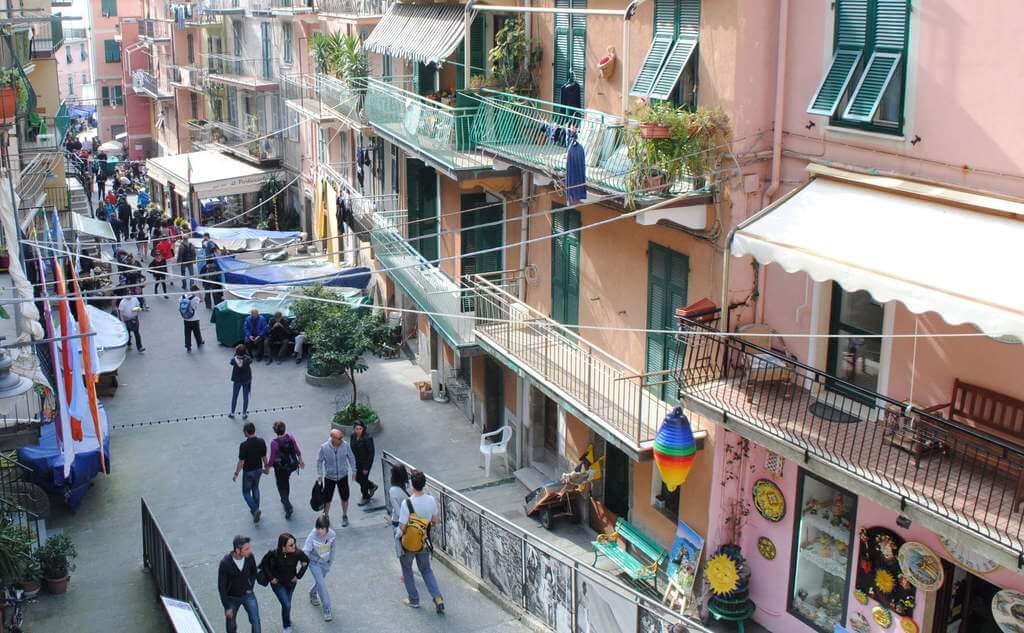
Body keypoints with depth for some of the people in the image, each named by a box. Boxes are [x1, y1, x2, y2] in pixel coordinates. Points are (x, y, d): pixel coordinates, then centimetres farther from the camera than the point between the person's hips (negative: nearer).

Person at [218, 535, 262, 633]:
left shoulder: (250, 557, -19)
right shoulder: (225, 563, -29)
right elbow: (221, 586, -18)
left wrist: (250, 587, 1)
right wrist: (227, 607, -14)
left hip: (247, 594, 2)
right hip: (232, 598, -2)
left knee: (255, 621, -8)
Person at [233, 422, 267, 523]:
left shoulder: (244, 445, -26)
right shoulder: (261, 442, -11)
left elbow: (241, 462, -20)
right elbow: (264, 457, 0)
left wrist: (236, 474, -8)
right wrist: (266, 467, 16)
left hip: (248, 471, -5)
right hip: (258, 469, 5)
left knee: (246, 492, 12)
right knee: (255, 488, 26)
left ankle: (255, 510, -5)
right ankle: (255, 510, 34)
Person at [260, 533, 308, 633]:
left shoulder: (297, 553, -27)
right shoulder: (274, 554, -32)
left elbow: (306, 561, -5)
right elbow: (263, 565, -12)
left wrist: (298, 575, -5)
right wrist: (271, 578, -12)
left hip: (291, 581, 3)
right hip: (278, 583, -3)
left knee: (287, 603, 23)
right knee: (286, 605, -9)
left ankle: (287, 617, 55)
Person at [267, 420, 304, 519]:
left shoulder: (274, 442, -26)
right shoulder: (290, 437, -14)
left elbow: (272, 458, -17)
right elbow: (297, 450, -2)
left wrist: (267, 469, -1)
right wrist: (300, 460, 14)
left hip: (280, 468, -5)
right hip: (292, 465, 5)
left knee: (282, 487, 12)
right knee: (286, 482, 30)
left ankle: (288, 507, 4)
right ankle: (285, 500, 47)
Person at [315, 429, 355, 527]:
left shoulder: (345, 445, -17)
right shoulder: (324, 447, -21)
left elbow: (351, 458, -1)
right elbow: (319, 461, -6)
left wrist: (354, 470, 4)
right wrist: (319, 476, -3)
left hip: (343, 476, 1)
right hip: (329, 477, -1)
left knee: (344, 497, 12)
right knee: (327, 498, 9)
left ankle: (344, 516, 35)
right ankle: (325, 516, 34)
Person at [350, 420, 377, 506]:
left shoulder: (367, 439, -26)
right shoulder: (353, 436, -7)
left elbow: (371, 453, -21)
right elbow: (352, 449, 6)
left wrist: (366, 468, -18)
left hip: (365, 462, -7)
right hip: (357, 462, 7)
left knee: (363, 480, 8)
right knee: (358, 479, 18)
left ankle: (366, 498, 32)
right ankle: (372, 486, 45)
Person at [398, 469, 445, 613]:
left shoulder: (407, 503, -27)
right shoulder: (431, 500, -12)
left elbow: (402, 527, -21)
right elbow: (435, 521, 0)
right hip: (424, 542, 4)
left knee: (407, 570, 21)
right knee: (426, 570, 22)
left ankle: (414, 600, 31)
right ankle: (438, 598, 8)